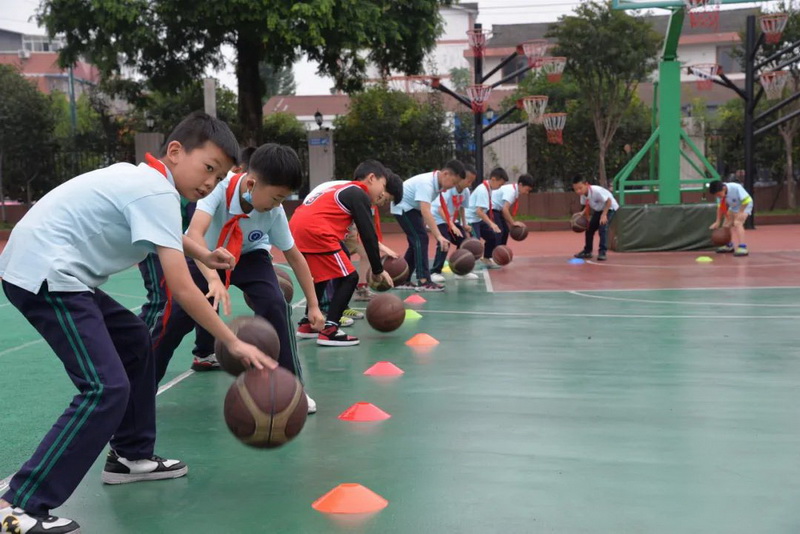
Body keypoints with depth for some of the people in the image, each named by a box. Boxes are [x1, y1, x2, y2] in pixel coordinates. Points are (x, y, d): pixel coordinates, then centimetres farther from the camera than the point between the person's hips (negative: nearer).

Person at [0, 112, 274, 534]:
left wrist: (203, 254, 42)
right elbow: (181, 288, -20)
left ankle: (130, 455, 29)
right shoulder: (158, 192, -15)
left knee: (134, 341, 20)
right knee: (106, 388, -18)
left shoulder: (141, 178, 15)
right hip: (45, 275, -11)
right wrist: (233, 344, -16)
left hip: (45, 271, 11)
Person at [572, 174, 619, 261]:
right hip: (598, 209, 8)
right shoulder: (583, 195, -14)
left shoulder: (596, 191, -37)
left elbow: (609, 201, -30)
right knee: (589, 228, 9)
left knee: (603, 227, -26)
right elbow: (587, 207, 1)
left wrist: (604, 214, -32)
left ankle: (602, 252, -21)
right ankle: (587, 251, 24)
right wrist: (583, 214, -15)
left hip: (609, 207, -8)